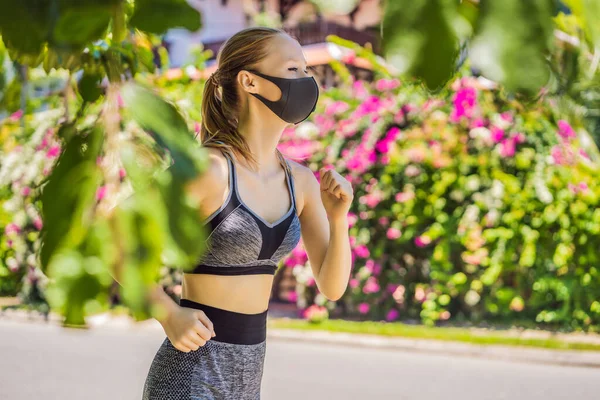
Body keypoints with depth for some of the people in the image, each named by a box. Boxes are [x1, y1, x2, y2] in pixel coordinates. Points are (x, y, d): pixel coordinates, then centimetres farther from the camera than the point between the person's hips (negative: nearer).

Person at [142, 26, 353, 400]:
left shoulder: (300, 180, 5)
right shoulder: (207, 166, -17)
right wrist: (169, 316, -21)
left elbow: (332, 287, 4)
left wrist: (338, 219, -12)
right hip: (192, 370, -8)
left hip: (247, 370, 8)